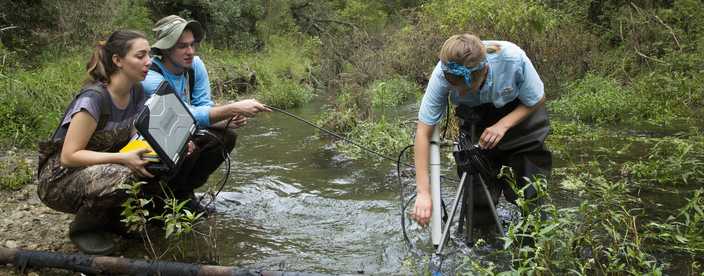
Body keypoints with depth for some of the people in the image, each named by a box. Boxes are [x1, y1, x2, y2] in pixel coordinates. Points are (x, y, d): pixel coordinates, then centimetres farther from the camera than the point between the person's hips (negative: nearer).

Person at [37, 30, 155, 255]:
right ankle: (84, 226, -5)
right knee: (122, 177, -35)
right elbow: (69, 156, -26)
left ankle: (110, 217, 7)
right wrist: (122, 158, -36)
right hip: (59, 179, -7)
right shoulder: (93, 98, -25)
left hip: (102, 167, 7)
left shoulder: (136, 92, -2)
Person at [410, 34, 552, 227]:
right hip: (476, 117, 1)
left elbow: (537, 101, -17)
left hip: (520, 111, -1)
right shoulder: (442, 74, -35)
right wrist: (423, 192, -36)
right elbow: (423, 132, -31)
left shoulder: (514, 59, -38)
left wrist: (503, 125, -34)